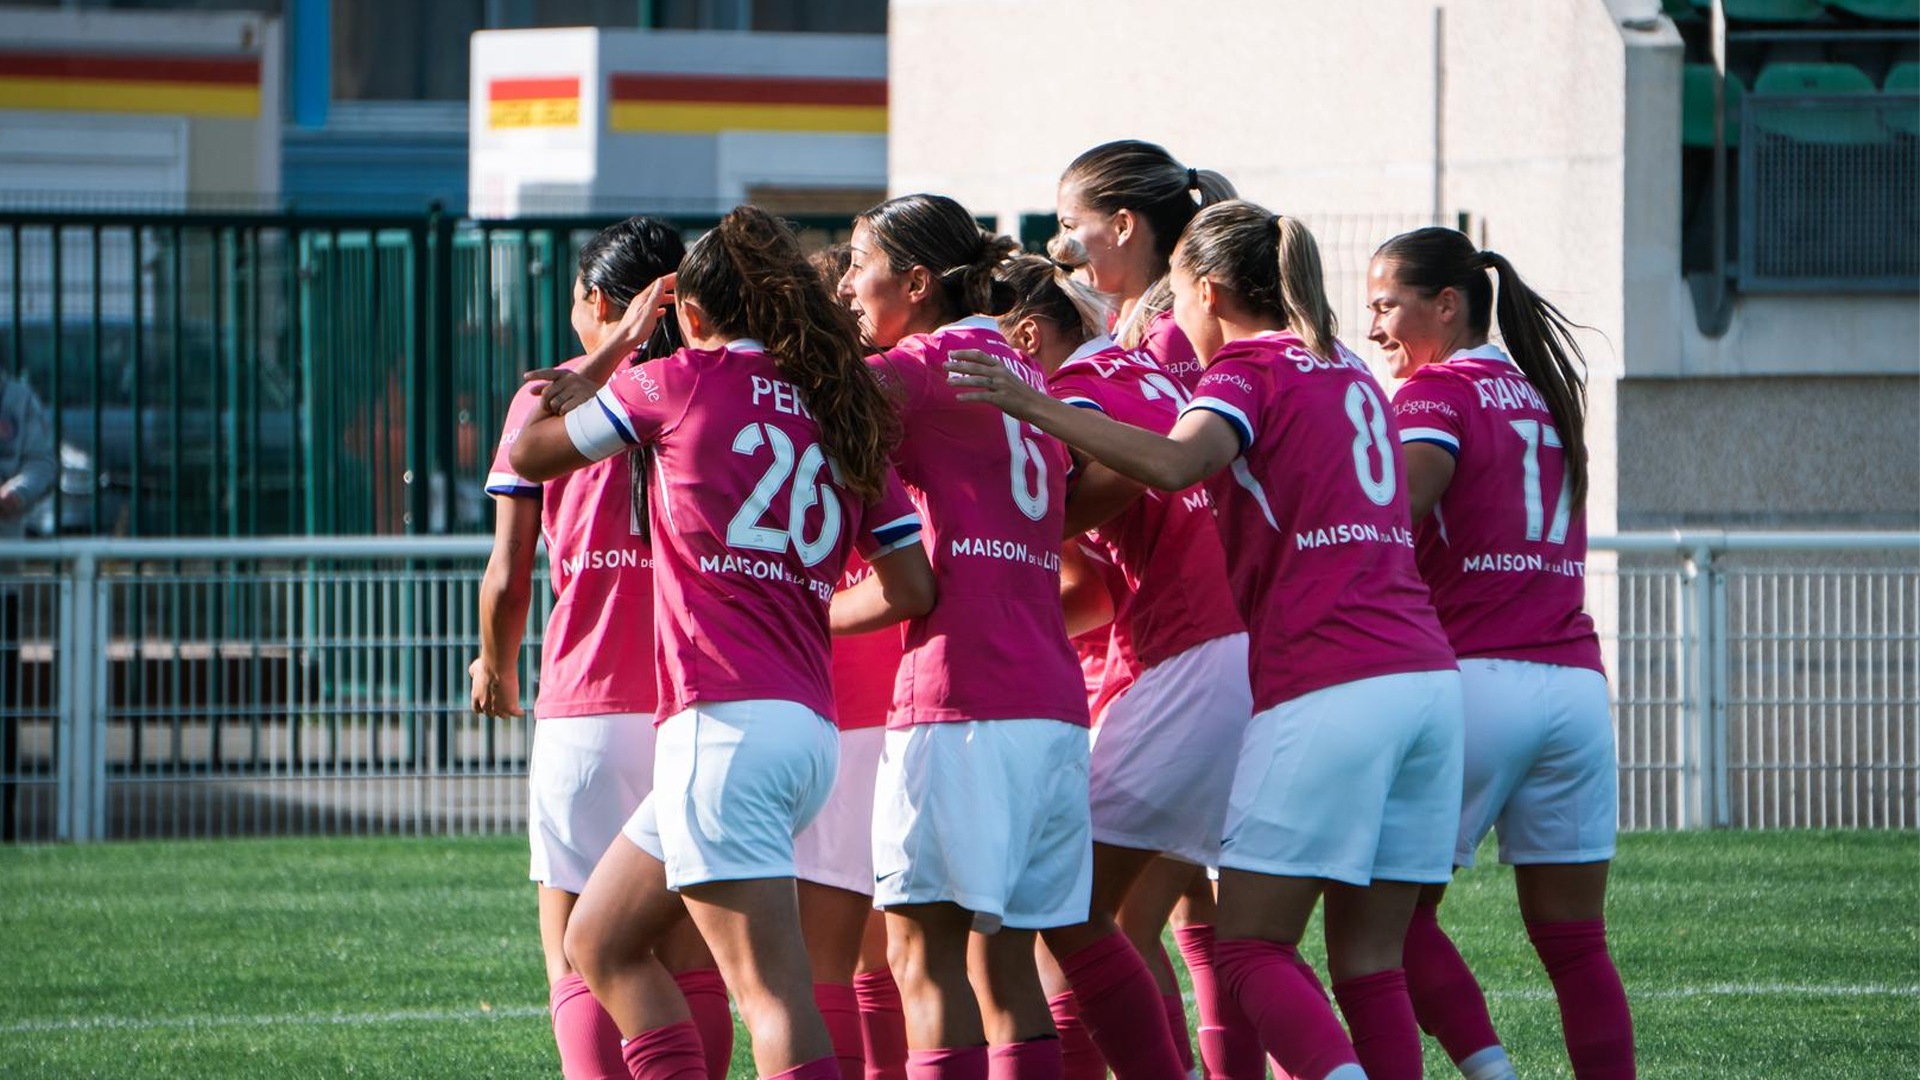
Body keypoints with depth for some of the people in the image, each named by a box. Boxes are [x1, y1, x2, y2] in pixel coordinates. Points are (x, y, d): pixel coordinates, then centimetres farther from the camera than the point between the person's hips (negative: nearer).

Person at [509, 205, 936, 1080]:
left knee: (774, 995, -14)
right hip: (810, 728, 7)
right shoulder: (842, 410, 15)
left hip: (724, 718, -7)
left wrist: (614, 348, 24)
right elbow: (911, 588, 13)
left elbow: (528, 455, 13)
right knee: (599, 943, 21)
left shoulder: (684, 381, 1)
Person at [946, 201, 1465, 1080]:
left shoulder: (1250, 369, -1)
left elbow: (1173, 462, -22)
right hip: (1425, 674, 7)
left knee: (1252, 946, -3)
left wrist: (1035, 407, -28)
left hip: (1326, 686, -7)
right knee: (1368, 960, 8)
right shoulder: (1349, 373, 23)